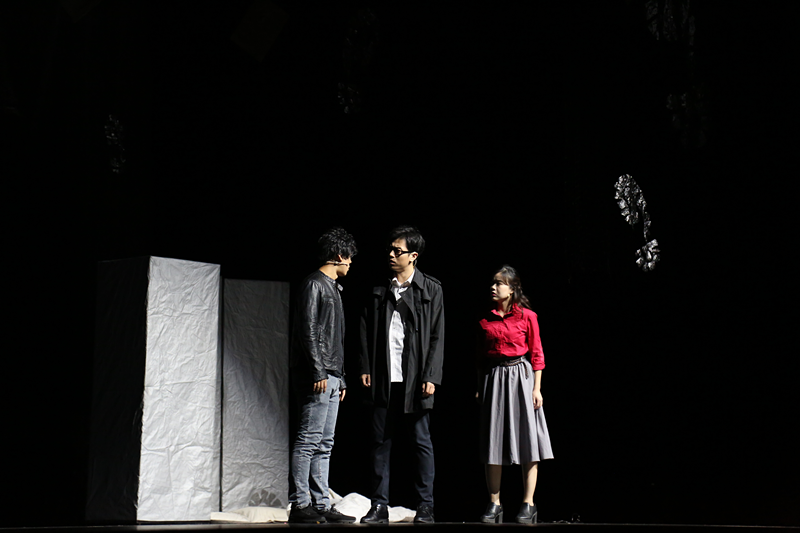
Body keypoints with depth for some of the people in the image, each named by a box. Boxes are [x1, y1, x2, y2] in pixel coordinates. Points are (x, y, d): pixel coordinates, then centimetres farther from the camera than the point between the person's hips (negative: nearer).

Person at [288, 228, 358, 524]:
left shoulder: (333, 288, 22)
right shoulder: (314, 285, -6)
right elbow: (307, 330, -14)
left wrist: (340, 378, 21)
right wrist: (318, 372, -19)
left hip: (330, 376, 10)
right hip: (316, 376, -10)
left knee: (324, 444, 7)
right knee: (309, 440, -10)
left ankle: (322, 505, 8)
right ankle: (300, 505, -9)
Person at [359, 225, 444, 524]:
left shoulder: (430, 290, 2)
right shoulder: (379, 291, 10)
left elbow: (437, 337, -1)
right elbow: (366, 331, 10)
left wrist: (431, 377, -8)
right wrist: (365, 368, 0)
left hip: (415, 380, -3)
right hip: (384, 379, 3)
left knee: (422, 442, 3)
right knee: (381, 442, 3)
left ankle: (426, 507, 10)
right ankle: (380, 506, 9)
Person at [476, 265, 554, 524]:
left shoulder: (527, 316, -1)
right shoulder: (485, 319, 8)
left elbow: (537, 354, -1)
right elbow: (481, 355, 13)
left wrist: (537, 388, -6)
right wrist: (479, 387, 8)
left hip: (521, 377, -3)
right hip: (493, 378, 3)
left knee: (526, 441, -3)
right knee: (492, 443, 3)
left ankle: (528, 505, 2)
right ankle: (494, 505, 9)